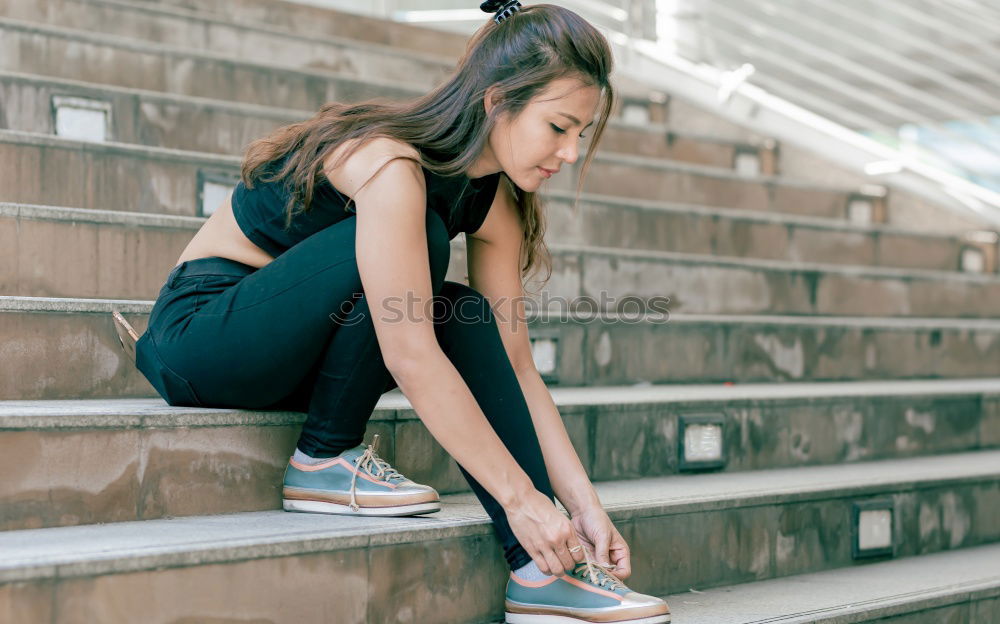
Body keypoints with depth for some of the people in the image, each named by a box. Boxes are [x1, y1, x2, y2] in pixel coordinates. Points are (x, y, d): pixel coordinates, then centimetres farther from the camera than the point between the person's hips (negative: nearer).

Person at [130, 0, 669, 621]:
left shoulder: (494, 200, -2)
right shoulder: (389, 164, -27)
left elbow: (516, 367, -2)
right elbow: (411, 358, -33)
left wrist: (585, 505, -10)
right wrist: (520, 496, -30)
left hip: (296, 350, 8)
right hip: (199, 330, -8)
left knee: (467, 316, -13)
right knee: (420, 237, -26)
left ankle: (541, 571, -16)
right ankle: (324, 459, -12)